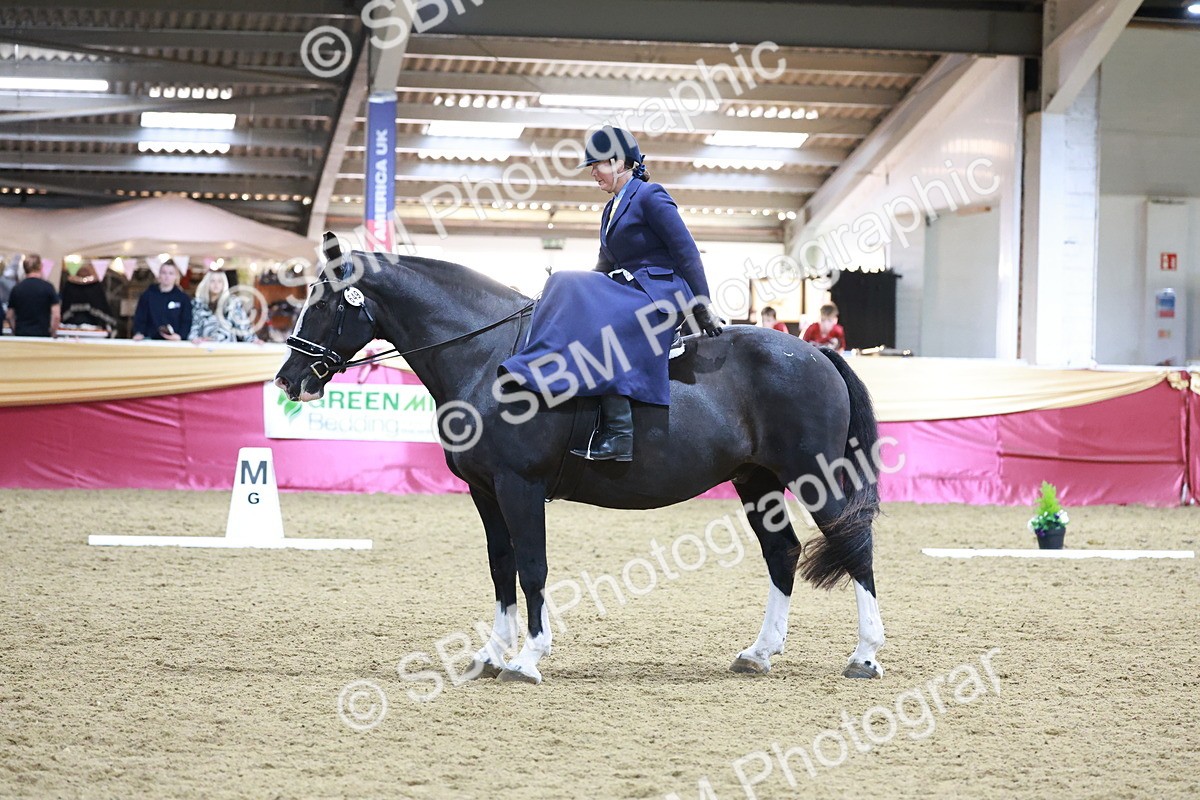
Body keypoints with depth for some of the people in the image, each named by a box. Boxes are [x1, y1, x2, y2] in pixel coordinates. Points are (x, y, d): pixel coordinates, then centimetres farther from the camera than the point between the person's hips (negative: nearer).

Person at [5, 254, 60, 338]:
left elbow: (9, 316, 11)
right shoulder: (47, 287, -4)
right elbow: (56, 315, -8)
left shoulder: (16, 289, 5)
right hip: (42, 335, -3)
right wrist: (53, 333, 4)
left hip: (20, 335, 3)